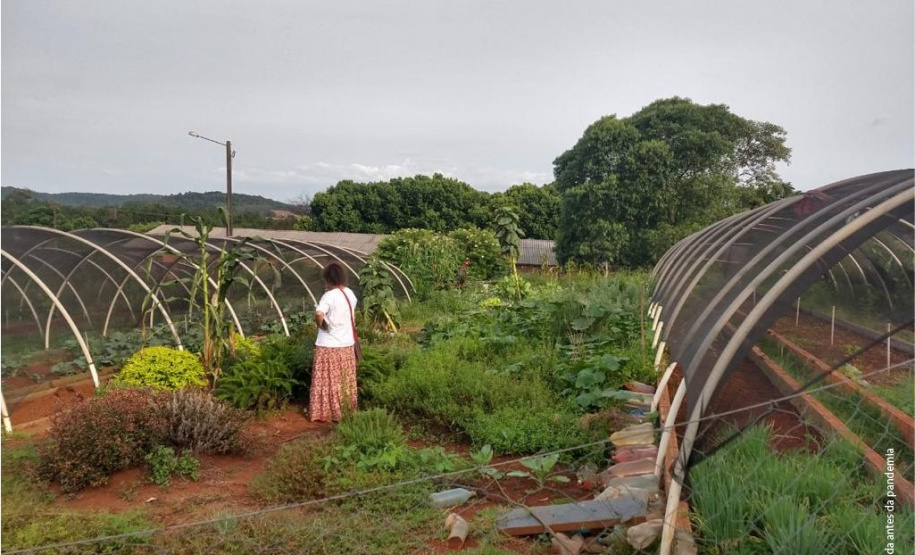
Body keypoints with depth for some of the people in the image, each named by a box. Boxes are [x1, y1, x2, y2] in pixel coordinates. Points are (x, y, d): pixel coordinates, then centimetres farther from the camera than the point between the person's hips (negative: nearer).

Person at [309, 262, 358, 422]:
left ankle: (327, 414, 13)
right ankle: (347, 411, 26)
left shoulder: (329, 296, -17)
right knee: (346, 381, 16)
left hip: (329, 346, -6)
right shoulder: (350, 294, 4)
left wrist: (321, 325, -15)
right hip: (347, 344, 6)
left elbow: (319, 314, -33)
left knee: (328, 382, 5)